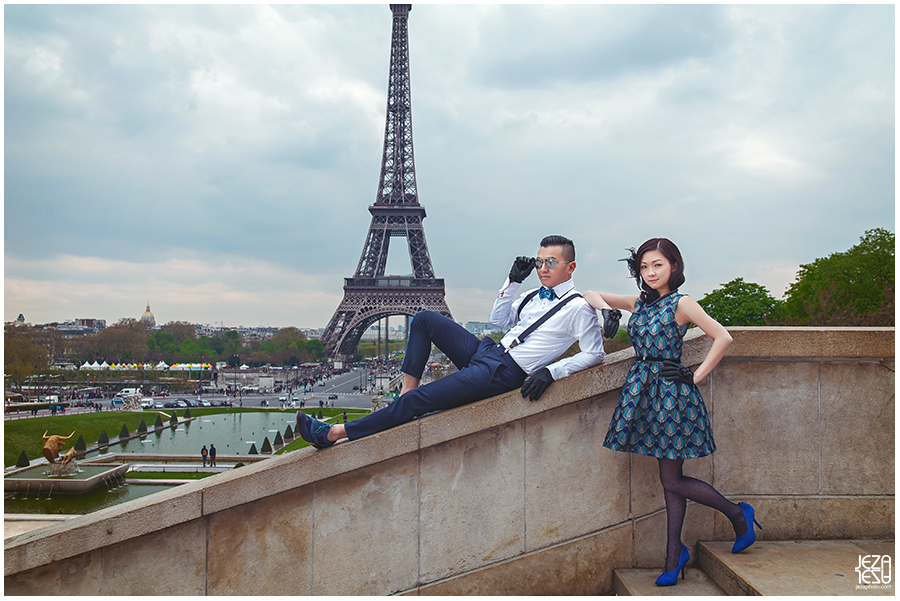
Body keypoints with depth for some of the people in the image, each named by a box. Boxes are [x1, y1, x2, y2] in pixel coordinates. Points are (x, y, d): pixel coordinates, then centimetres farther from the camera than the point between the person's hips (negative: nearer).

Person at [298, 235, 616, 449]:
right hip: (486, 352, 9)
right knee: (424, 319, 2)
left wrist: (550, 372, -17)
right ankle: (407, 390, -3)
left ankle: (334, 433, -13)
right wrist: (513, 281, 12)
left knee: (416, 401, -16)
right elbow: (498, 319, 24)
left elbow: (595, 353, -7)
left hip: (505, 374, -9)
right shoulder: (536, 295, 18)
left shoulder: (578, 308, -4)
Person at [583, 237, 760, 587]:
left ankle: (738, 515, 18)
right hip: (644, 390, 6)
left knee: (672, 481, -2)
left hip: (671, 391, -6)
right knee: (670, 480, 10)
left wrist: (697, 376, -10)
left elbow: (723, 338, -11)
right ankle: (674, 556, 18)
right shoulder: (640, 303, 11)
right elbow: (590, 295, 17)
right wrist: (603, 305, -5)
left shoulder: (681, 304, -7)